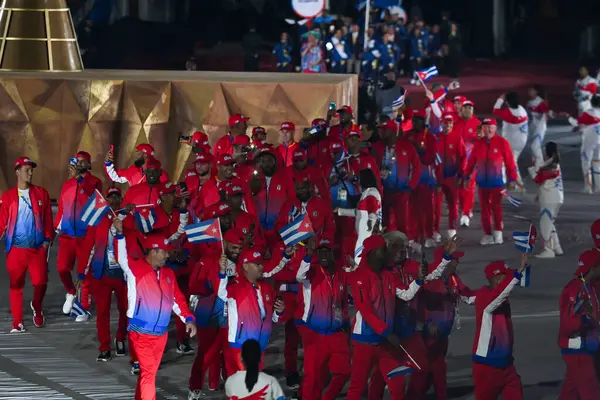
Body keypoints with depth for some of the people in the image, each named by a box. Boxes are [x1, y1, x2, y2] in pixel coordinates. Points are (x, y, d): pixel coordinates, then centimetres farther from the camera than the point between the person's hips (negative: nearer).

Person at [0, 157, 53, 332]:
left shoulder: (41, 193, 5)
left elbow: (48, 219, 7)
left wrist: (48, 239, 0)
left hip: (37, 247, 0)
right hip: (16, 248, 0)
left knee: (40, 282, -5)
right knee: (16, 285, 3)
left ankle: (37, 307, 26)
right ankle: (17, 322, 11)